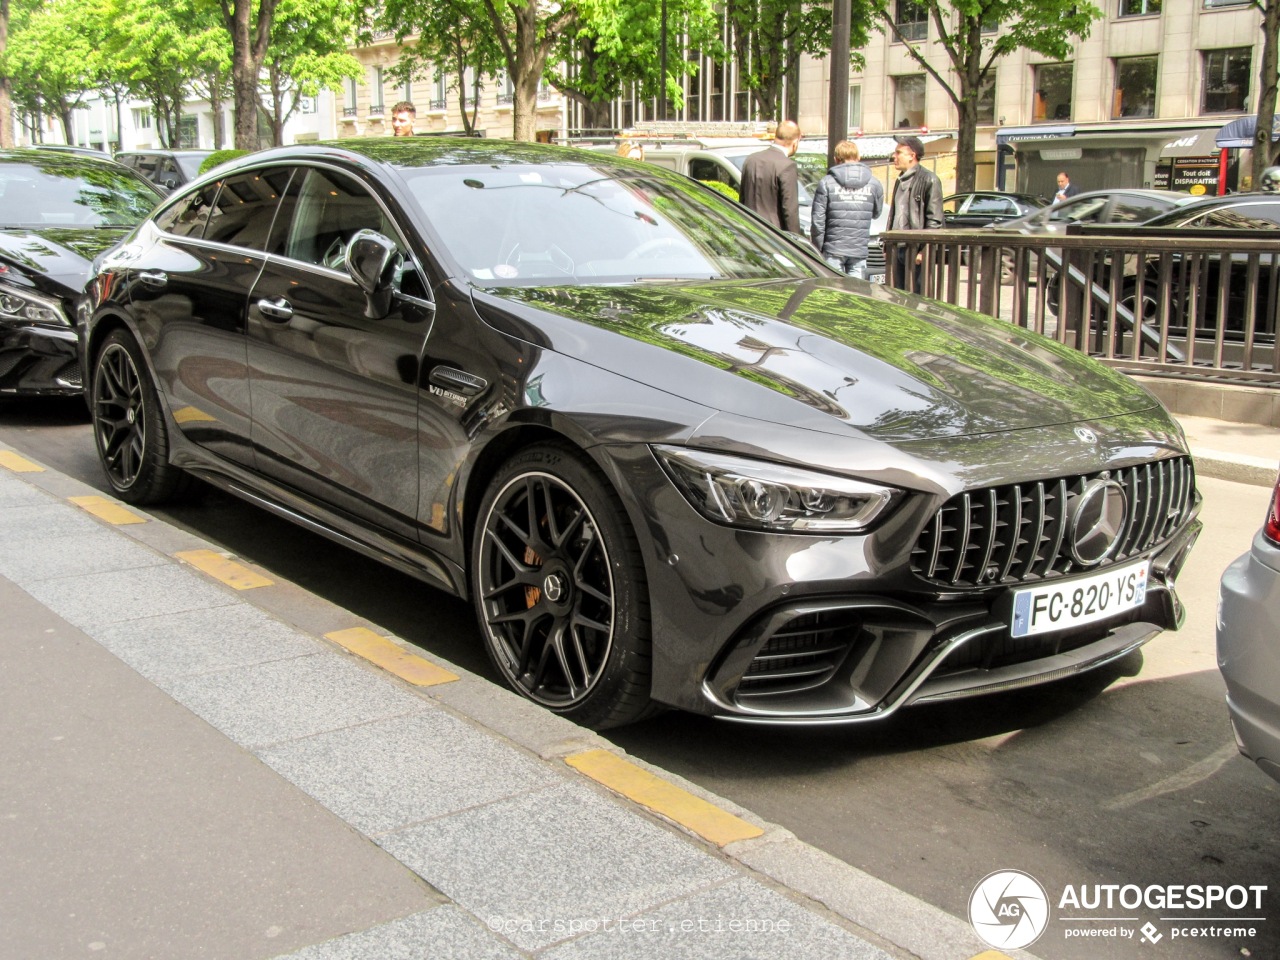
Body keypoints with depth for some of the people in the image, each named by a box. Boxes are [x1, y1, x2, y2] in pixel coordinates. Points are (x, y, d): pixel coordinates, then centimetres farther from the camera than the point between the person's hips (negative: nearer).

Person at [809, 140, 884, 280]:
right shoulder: (873, 183, 4)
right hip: (860, 250, 2)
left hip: (833, 249, -2)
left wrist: (817, 249, 3)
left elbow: (818, 221, -5)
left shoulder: (827, 183, -4)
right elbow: (876, 213, 18)